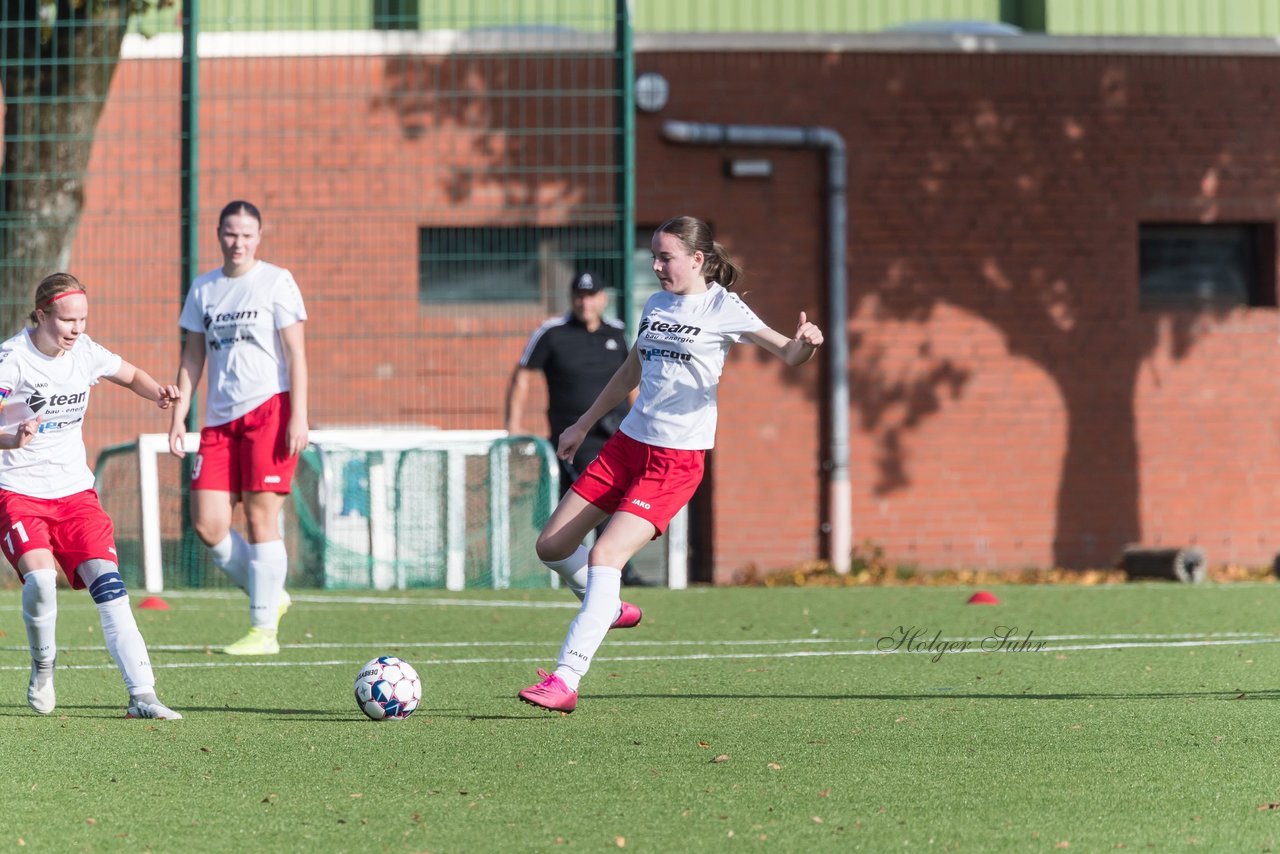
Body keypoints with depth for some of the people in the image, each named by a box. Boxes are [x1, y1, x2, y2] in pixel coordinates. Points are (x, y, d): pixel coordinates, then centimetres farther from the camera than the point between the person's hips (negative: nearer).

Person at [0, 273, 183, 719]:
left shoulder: (85, 352, 1)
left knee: (109, 582, -12)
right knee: (40, 578, -26)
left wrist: (158, 393, -2)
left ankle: (141, 695, -14)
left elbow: (132, 376, 20)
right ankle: (42, 670, 4)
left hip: (73, 489, 4)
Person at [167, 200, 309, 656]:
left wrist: (299, 416, -11)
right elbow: (193, 357, 18)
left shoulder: (276, 281, 0)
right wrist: (178, 416, 10)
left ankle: (264, 630, -3)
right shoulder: (203, 289, 15)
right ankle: (268, 595, 16)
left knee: (260, 517, -8)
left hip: (269, 408, -5)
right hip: (220, 416, 5)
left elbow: (295, 353, -4)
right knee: (207, 523, -4)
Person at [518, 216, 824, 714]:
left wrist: (805, 343, -36)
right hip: (628, 444, 8)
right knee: (551, 546, 7)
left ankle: (565, 681, -22)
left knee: (605, 555, -21)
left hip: (677, 458, -8)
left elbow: (788, 354, -12)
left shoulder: (721, 308, -7)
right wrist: (584, 425, 31)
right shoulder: (656, 305, 13)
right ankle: (610, 610, 34)